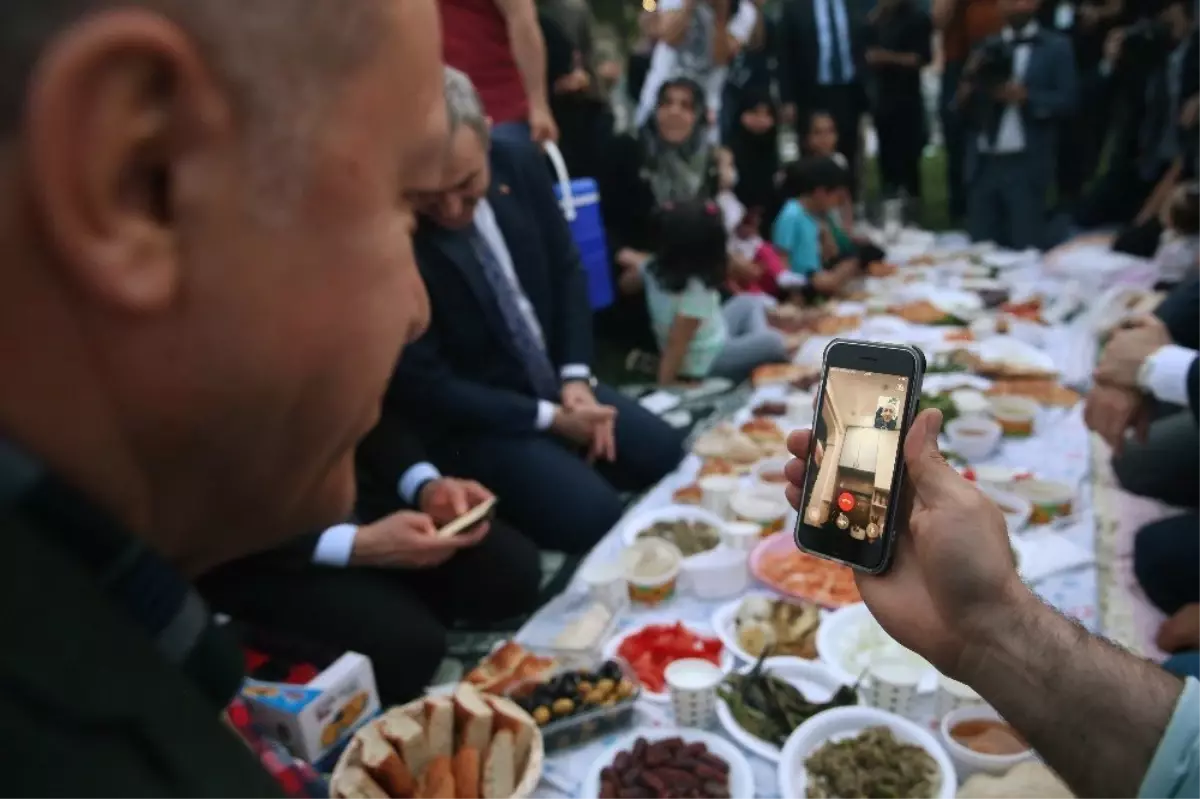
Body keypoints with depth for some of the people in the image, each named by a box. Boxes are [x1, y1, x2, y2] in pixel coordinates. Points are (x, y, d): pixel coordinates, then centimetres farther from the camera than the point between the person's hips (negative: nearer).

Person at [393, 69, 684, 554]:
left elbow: (566, 270, 4)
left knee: (669, 461, 1)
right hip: (468, 420, -6)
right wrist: (548, 418, -18)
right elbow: (421, 384, -20)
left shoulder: (519, 165, -9)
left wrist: (575, 376, -8)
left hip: (555, 381, 6)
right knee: (593, 517, -21)